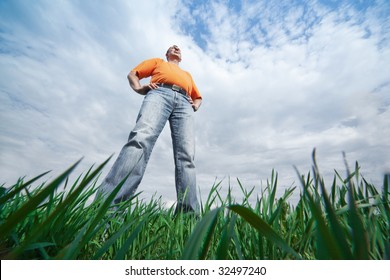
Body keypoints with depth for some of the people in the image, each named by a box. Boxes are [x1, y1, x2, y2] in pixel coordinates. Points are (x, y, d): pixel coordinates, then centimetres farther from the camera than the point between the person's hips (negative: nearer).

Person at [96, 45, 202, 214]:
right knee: (141, 139, -32)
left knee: (186, 156, -21)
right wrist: (139, 88, 2)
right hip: (159, 94, -2)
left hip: (184, 103, 3)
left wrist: (195, 105, 16)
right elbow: (132, 74, 26)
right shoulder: (158, 61, 37)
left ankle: (188, 215, -28)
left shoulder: (187, 74, 45)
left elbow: (198, 97, 42)